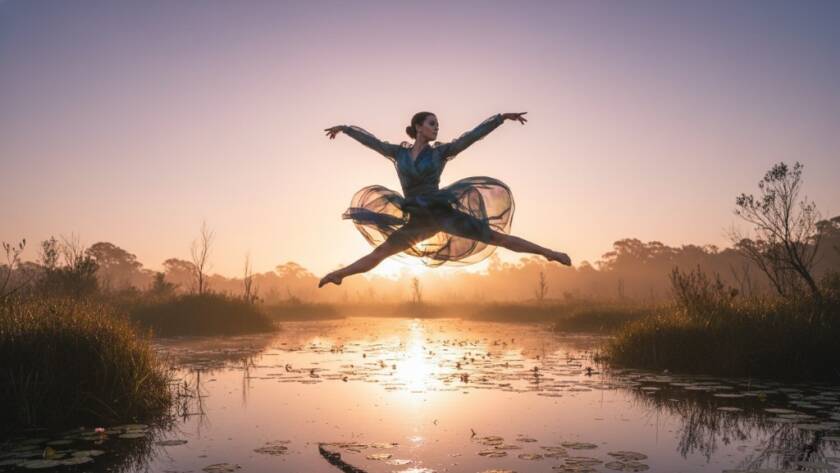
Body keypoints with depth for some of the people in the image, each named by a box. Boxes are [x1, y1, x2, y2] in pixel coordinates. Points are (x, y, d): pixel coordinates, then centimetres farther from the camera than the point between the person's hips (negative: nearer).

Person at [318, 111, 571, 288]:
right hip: (416, 221, 2)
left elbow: (473, 135, 0)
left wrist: (502, 117, -4)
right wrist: (344, 128, 27)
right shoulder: (399, 153, 8)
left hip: (441, 212, -2)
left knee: (495, 236, -8)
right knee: (379, 253, 7)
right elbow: (370, 140, 18)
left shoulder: (440, 152, 3)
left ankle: (549, 253, -7)